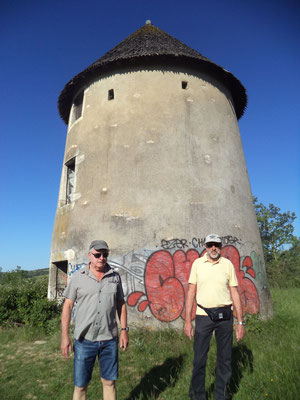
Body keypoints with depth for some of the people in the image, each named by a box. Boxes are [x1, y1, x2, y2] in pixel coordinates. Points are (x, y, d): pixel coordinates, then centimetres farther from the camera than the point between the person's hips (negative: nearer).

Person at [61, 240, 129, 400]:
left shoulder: (115, 277, 2)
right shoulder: (78, 276, -4)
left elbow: (120, 304, 7)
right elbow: (68, 305, -2)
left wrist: (124, 330, 3)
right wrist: (64, 335, -5)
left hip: (109, 339, 2)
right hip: (84, 339, -1)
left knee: (109, 382, 14)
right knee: (80, 385, 10)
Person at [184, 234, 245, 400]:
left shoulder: (228, 264, 2)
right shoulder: (197, 263, 0)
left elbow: (234, 293, 5)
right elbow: (191, 292, 2)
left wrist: (240, 322, 3)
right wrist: (187, 320, -1)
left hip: (224, 316, 1)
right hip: (203, 316, -1)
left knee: (224, 359, 13)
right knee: (199, 359, 7)